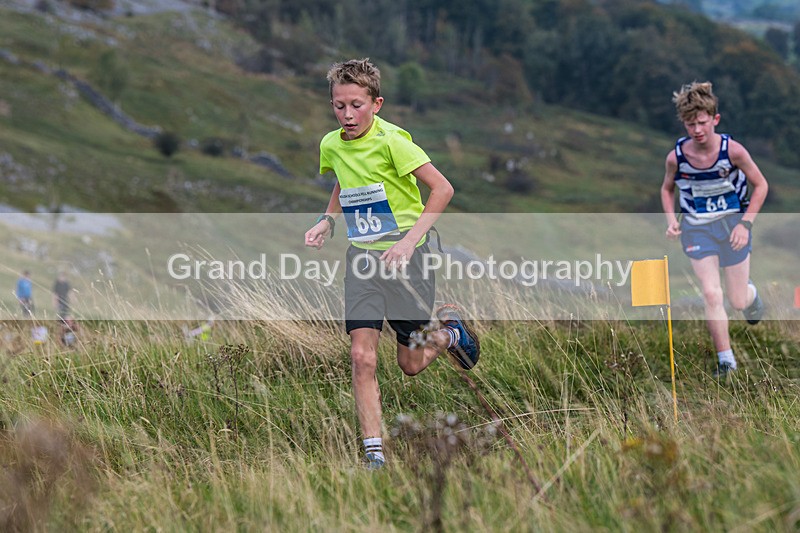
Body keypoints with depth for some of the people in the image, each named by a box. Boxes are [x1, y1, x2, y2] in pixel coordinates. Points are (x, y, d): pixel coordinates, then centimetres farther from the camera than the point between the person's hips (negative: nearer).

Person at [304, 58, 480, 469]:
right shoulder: (331, 146, 2)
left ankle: (450, 331, 38)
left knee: (410, 364, 5)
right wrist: (328, 221, 6)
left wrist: (409, 240, -23)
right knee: (362, 358, -10)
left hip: (404, 257, -4)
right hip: (360, 259, 4)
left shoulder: (391, 140, -17)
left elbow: (442, 189, -17)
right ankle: (374, 452, -6)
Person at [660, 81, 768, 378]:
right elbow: (668, 189, 8)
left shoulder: (732, 150, -19)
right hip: (696, 229, 1)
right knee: (711, 294, -12)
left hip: (732, 224, -1)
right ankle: (725, 358, 1)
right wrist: (671, 220, -8)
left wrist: (746, 223, -12)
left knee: (738, 301, 6)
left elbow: (760, 185, -5)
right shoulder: (676, 157, -13)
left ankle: (750, 292, 46)